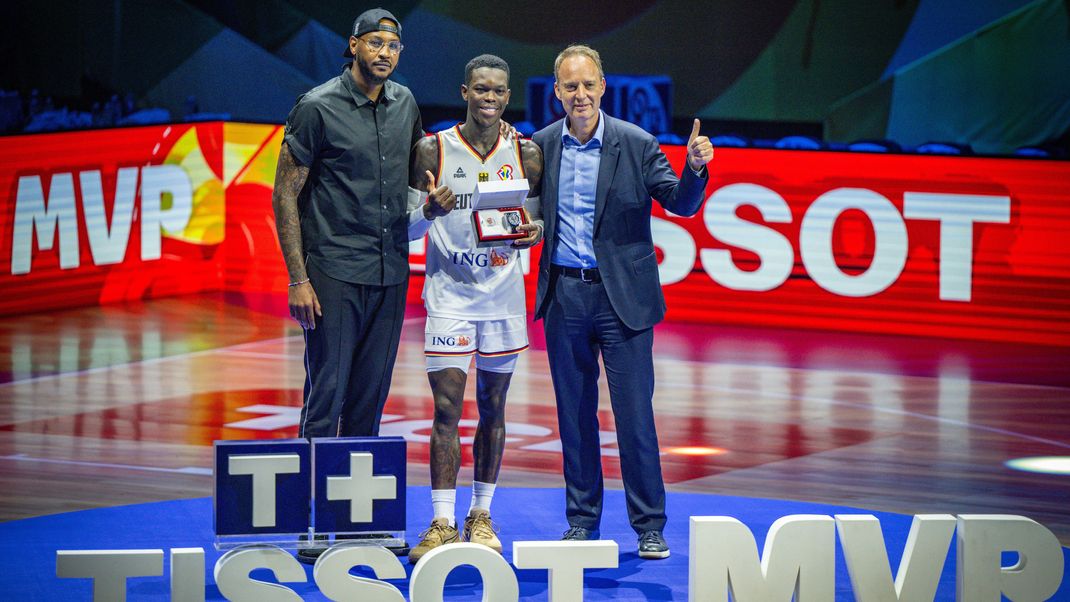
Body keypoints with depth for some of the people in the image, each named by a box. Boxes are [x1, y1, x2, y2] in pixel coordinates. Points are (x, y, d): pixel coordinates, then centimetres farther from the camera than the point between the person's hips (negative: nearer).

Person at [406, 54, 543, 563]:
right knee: (447, 407, -6)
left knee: (492, 407, 8)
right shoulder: (433, 151, -3)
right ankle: (442, 524, -3)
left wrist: (534, 231, -11)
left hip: (503, 292, 2)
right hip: (449, 292, -2)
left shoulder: (526, 154, 2)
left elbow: (541, 213, 12)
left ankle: (481, 517, 18)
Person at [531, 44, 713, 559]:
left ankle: (649, 526, 5)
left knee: (635, 413, -3)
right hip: (564, 295, 3)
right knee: (574, 414, 10)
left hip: (622, 295, -3)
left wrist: (695, 169, -25)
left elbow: (680, 204, -7)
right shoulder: (541, 145, 5)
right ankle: (581, 519, 20)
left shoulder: (637, 144, -3)